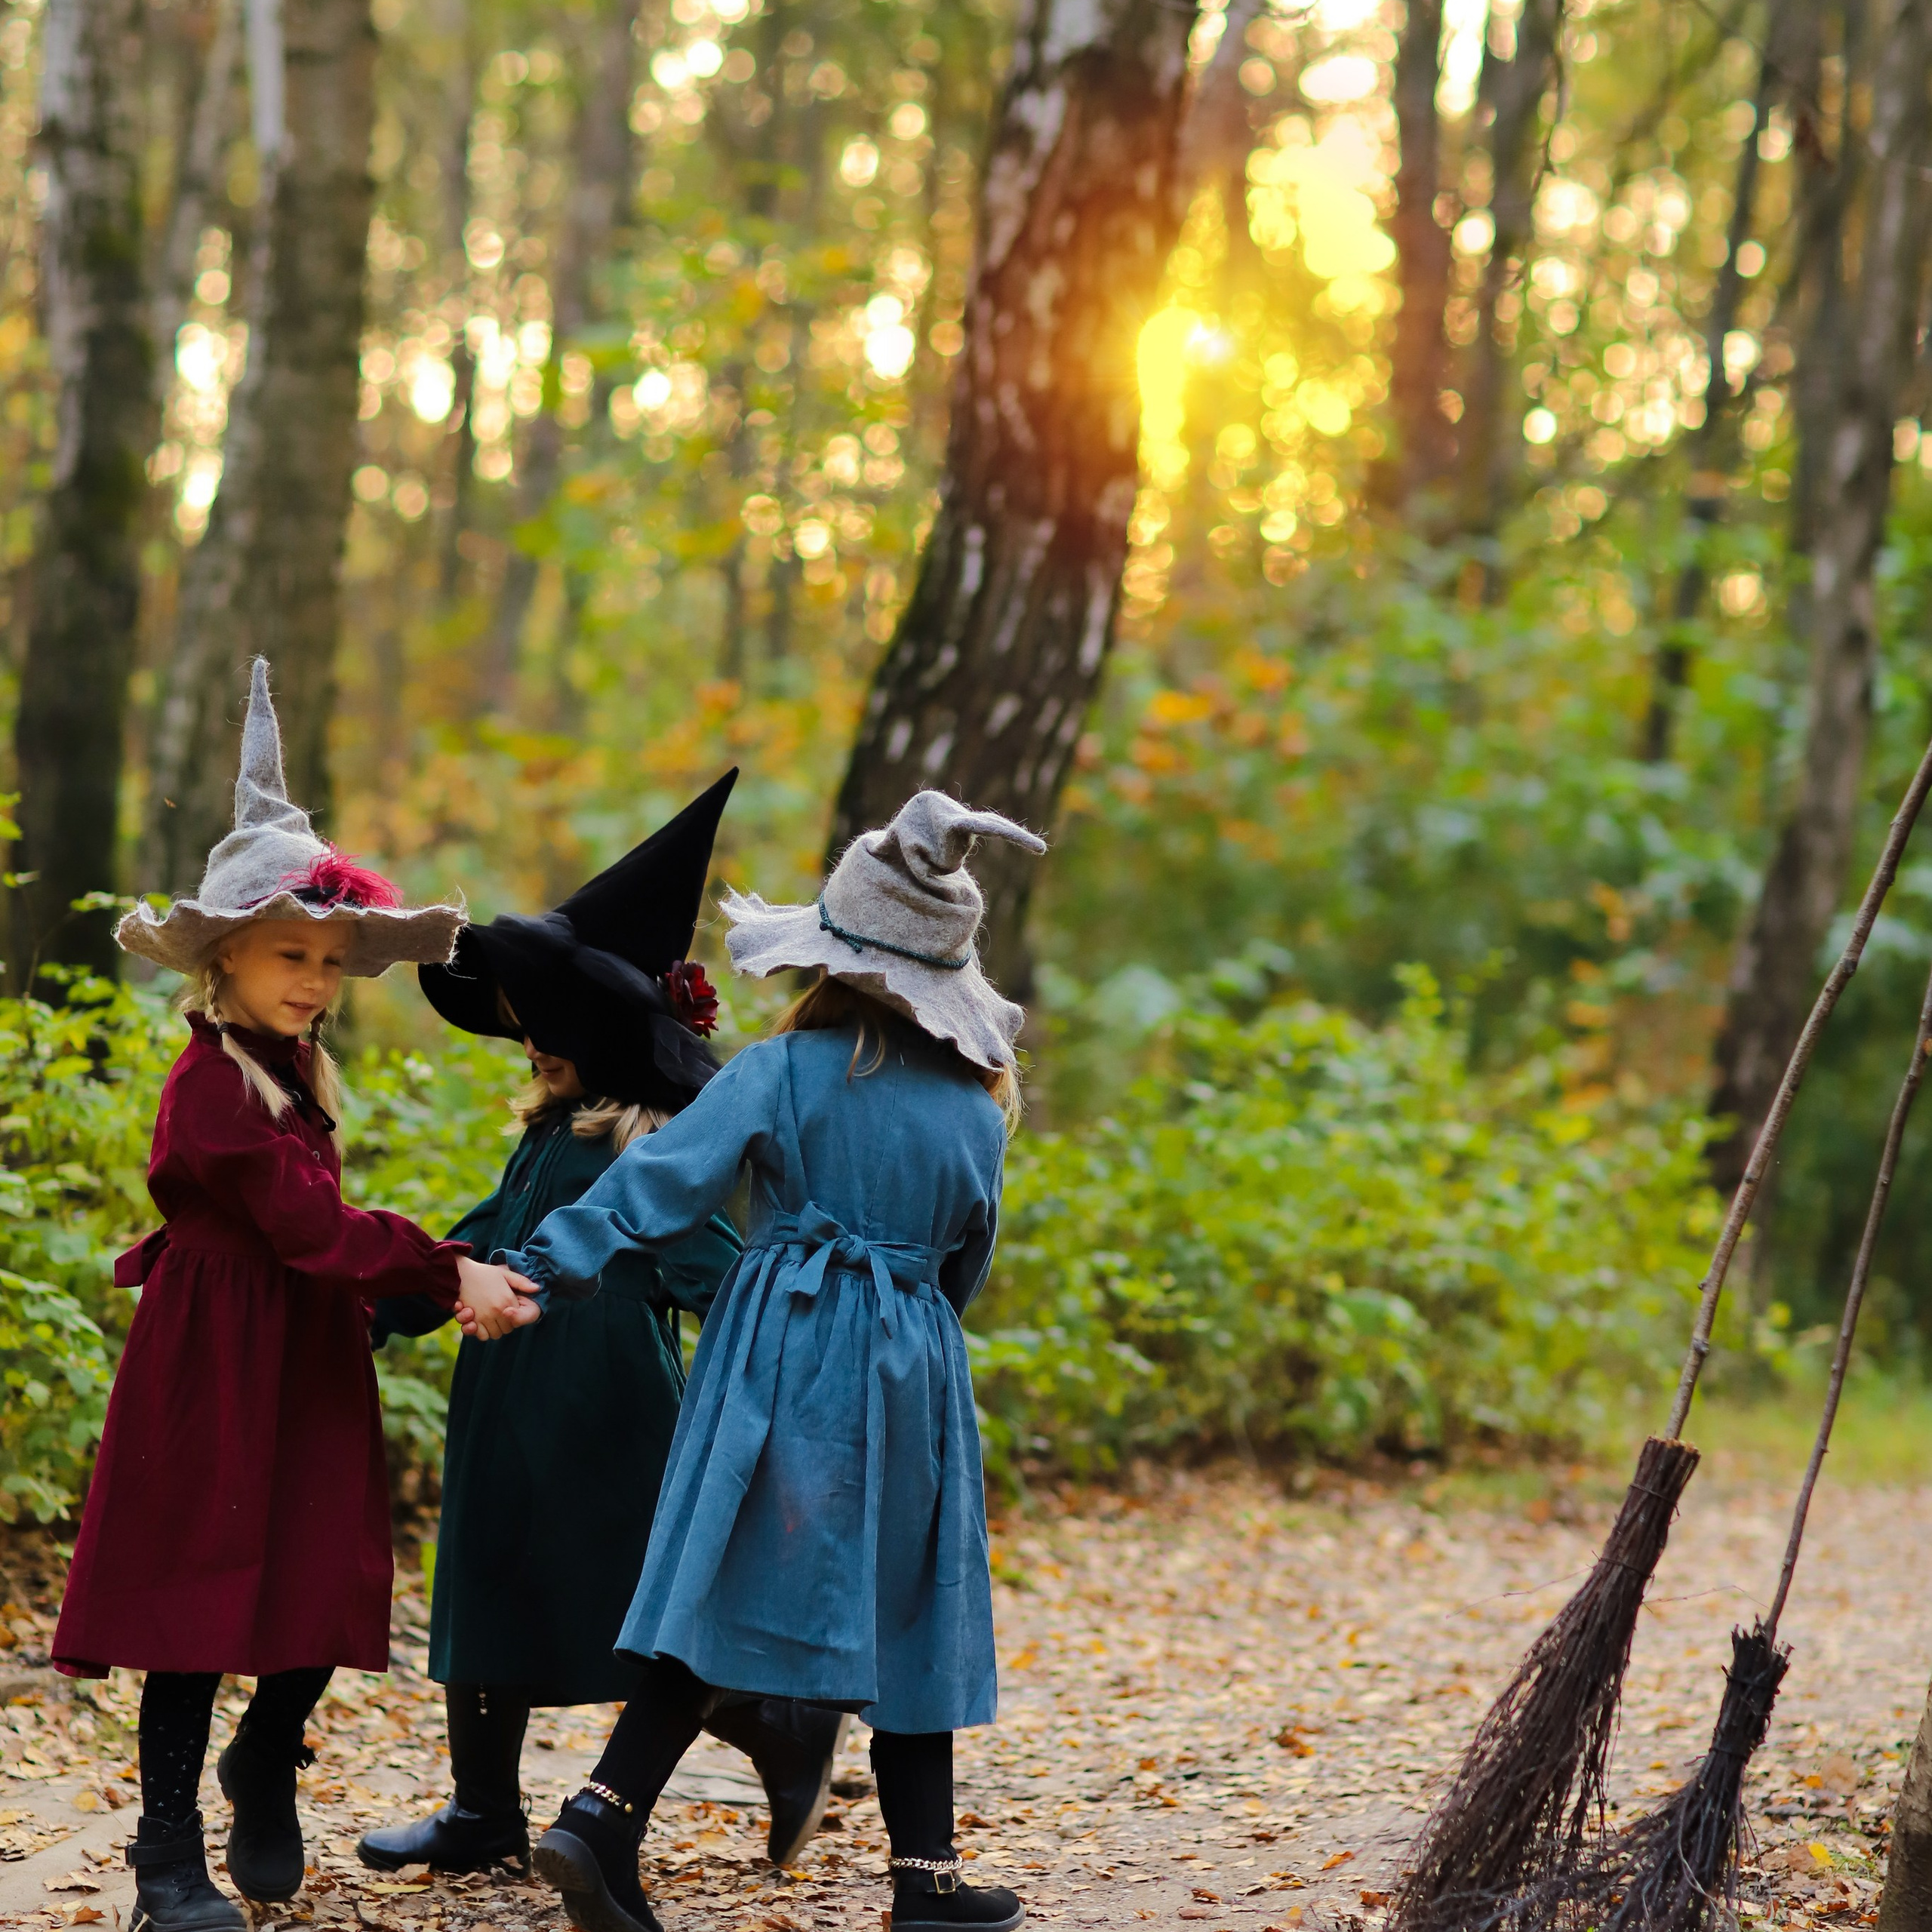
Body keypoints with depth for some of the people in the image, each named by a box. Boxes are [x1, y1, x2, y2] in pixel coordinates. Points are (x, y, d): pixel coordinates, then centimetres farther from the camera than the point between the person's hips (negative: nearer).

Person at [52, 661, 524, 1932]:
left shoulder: (292, 1070, 13)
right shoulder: (214, 1084, -16)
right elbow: (310, 1223, -23)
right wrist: (447, 1272, -26)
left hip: (308, 1371, 8)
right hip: (219, 1371, -8)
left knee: (324, 1592, 7)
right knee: (200, 1600, -1)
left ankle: (266, 1766, 35)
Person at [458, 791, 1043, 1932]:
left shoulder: (784, 1071, -4)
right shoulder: (974, 1113, 3)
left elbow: (661, 1184, -14)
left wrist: (541, 1272, -16)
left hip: (779, 1354, -1)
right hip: (912, 1370, 1)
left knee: (719, 1603, 3)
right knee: (907, 1618, 9)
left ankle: (603, 1820, -7)